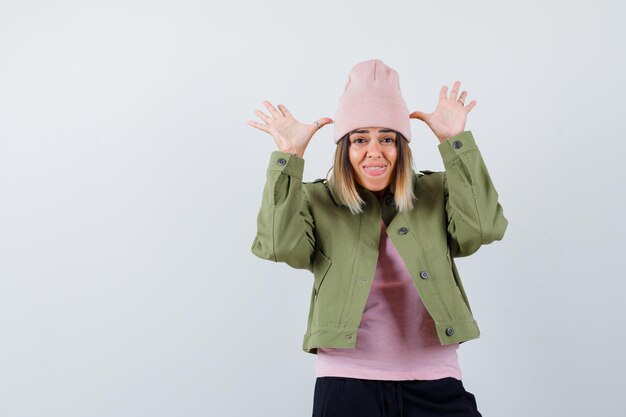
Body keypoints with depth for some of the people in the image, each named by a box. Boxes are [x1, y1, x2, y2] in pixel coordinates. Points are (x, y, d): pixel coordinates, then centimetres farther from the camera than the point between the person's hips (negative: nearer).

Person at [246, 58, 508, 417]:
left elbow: (483, 228, -11)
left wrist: (455, 142, -11)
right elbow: (280, 246, -16)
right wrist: (290, 157, -17)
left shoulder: (437, 193, 6)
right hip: (347, 382, -1)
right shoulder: (316, 202, 2)